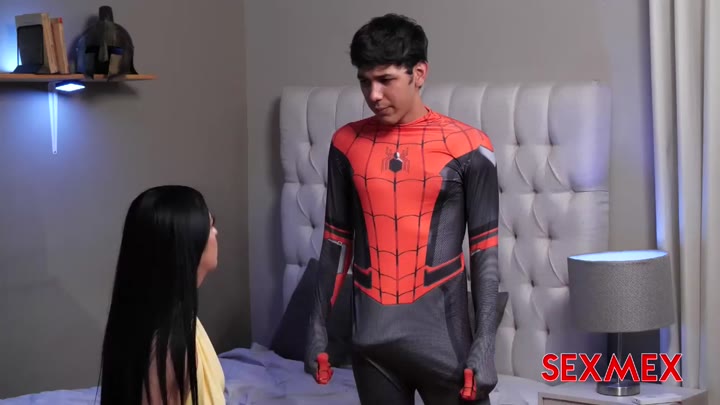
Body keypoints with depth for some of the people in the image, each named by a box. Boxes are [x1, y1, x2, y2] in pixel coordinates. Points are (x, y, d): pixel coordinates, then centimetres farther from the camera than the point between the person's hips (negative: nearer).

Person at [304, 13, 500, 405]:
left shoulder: (467, 146, -7)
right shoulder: (346, 144, 3)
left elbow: (485, 249, -5)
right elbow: (337, 239, 11)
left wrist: (485, 343, -11)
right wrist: (317, 326, 9)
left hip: (443, 336, -3)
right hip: (372, 338, 3)